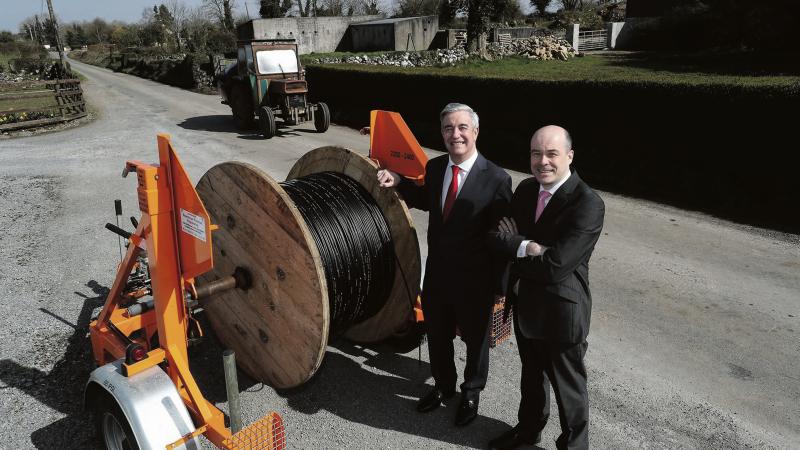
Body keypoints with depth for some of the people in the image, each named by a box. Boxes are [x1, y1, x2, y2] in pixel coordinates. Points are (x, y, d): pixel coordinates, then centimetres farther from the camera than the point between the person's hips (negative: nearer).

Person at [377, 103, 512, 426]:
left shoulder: (496, 179, -19)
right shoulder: (434, 167, -3)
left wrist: (499, 284, -10)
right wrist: (398, 183, 3)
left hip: (474, 281, -5)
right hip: (436, 274, 5)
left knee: (475, 340, 19)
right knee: (437, 336, 23)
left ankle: (471, 394, 46)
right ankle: (443, 385, 51)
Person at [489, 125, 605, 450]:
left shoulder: (588, 204, -24)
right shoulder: (526, 189, -1)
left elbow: (555, 267, -29)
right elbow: (499, 236, -5)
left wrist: (514, 244, -14)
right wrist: (526, 247, -25)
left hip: (561, 313, -7)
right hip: (525, 304, 7)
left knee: (568, 386, 15)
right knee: (531, 375, 28)